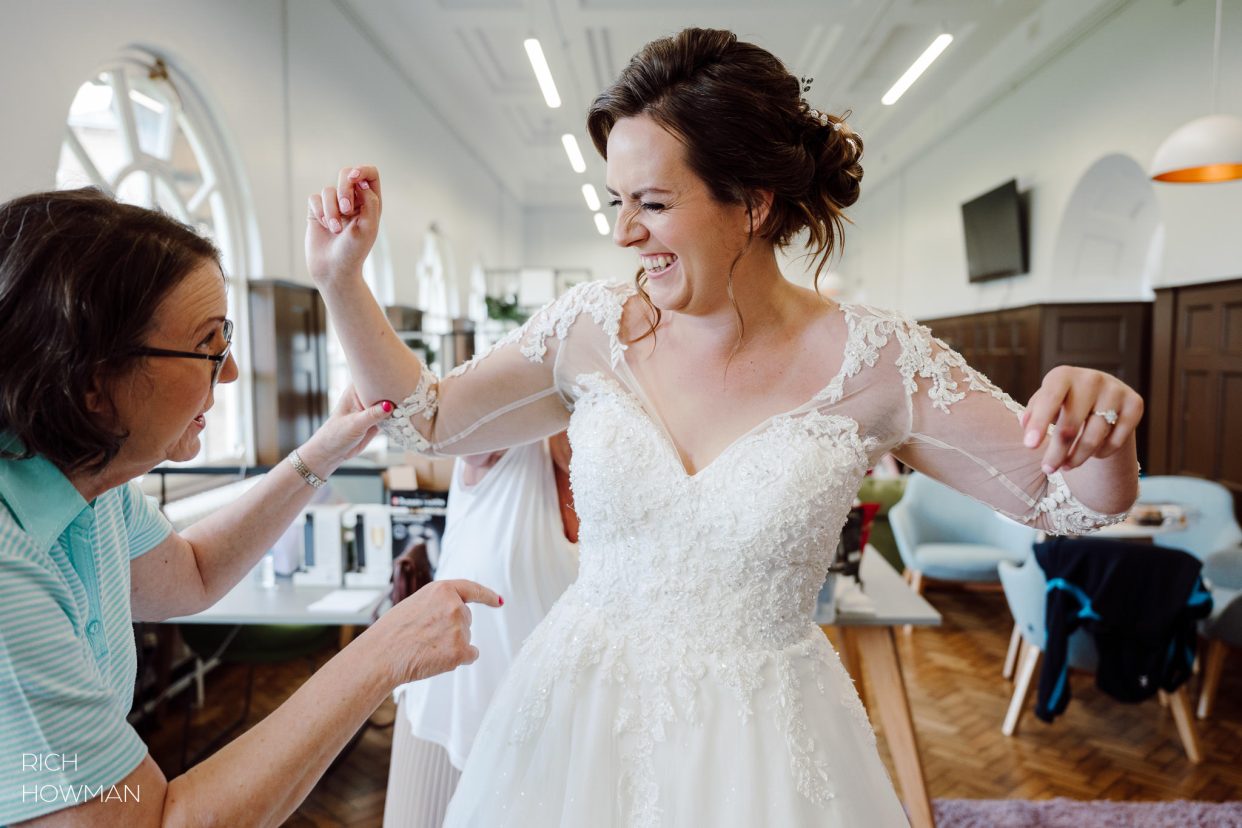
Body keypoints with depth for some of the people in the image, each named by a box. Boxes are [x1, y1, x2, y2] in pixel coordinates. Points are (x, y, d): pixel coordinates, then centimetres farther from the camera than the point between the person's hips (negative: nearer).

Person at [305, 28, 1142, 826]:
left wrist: (1103, 425, -30)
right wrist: (343, 281, -7)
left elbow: (1068, 500, -8)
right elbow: (429, 418, 2)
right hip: (580, 715, 2)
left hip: (762, 739, -1)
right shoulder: (592, 329, -9)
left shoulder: (873, 361, -15)